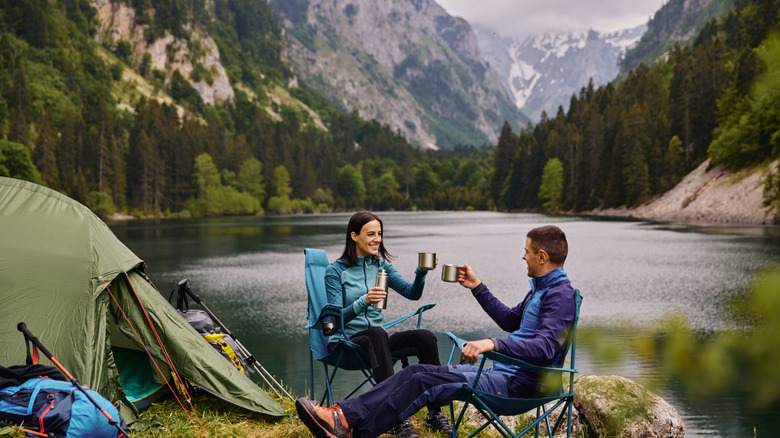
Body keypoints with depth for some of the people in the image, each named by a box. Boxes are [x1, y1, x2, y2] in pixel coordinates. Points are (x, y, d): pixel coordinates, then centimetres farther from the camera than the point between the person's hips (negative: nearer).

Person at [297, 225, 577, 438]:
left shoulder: (560, 294, -15)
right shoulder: (540, 287, 18)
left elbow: (545, 347, -29)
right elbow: (510, 320, 31)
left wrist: (494, 343, -40)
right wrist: (477, 288, 26)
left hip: (517, 384, -9)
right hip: (500, 370, 10)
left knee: (423, 383, -20)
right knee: (418, 371, -5)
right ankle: (345, 415, -14)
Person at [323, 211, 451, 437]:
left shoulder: (381, 266, 10)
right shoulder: (335, 271, -6)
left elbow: (412, 293, 1)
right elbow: (337, 318, -15)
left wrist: (421, 273, -18)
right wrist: (364, 301, -31)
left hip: (376, 338, 5)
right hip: (345, 341, -5)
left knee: (426, 337, -21)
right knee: (377, 333, -39)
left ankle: (434, 413, -16)